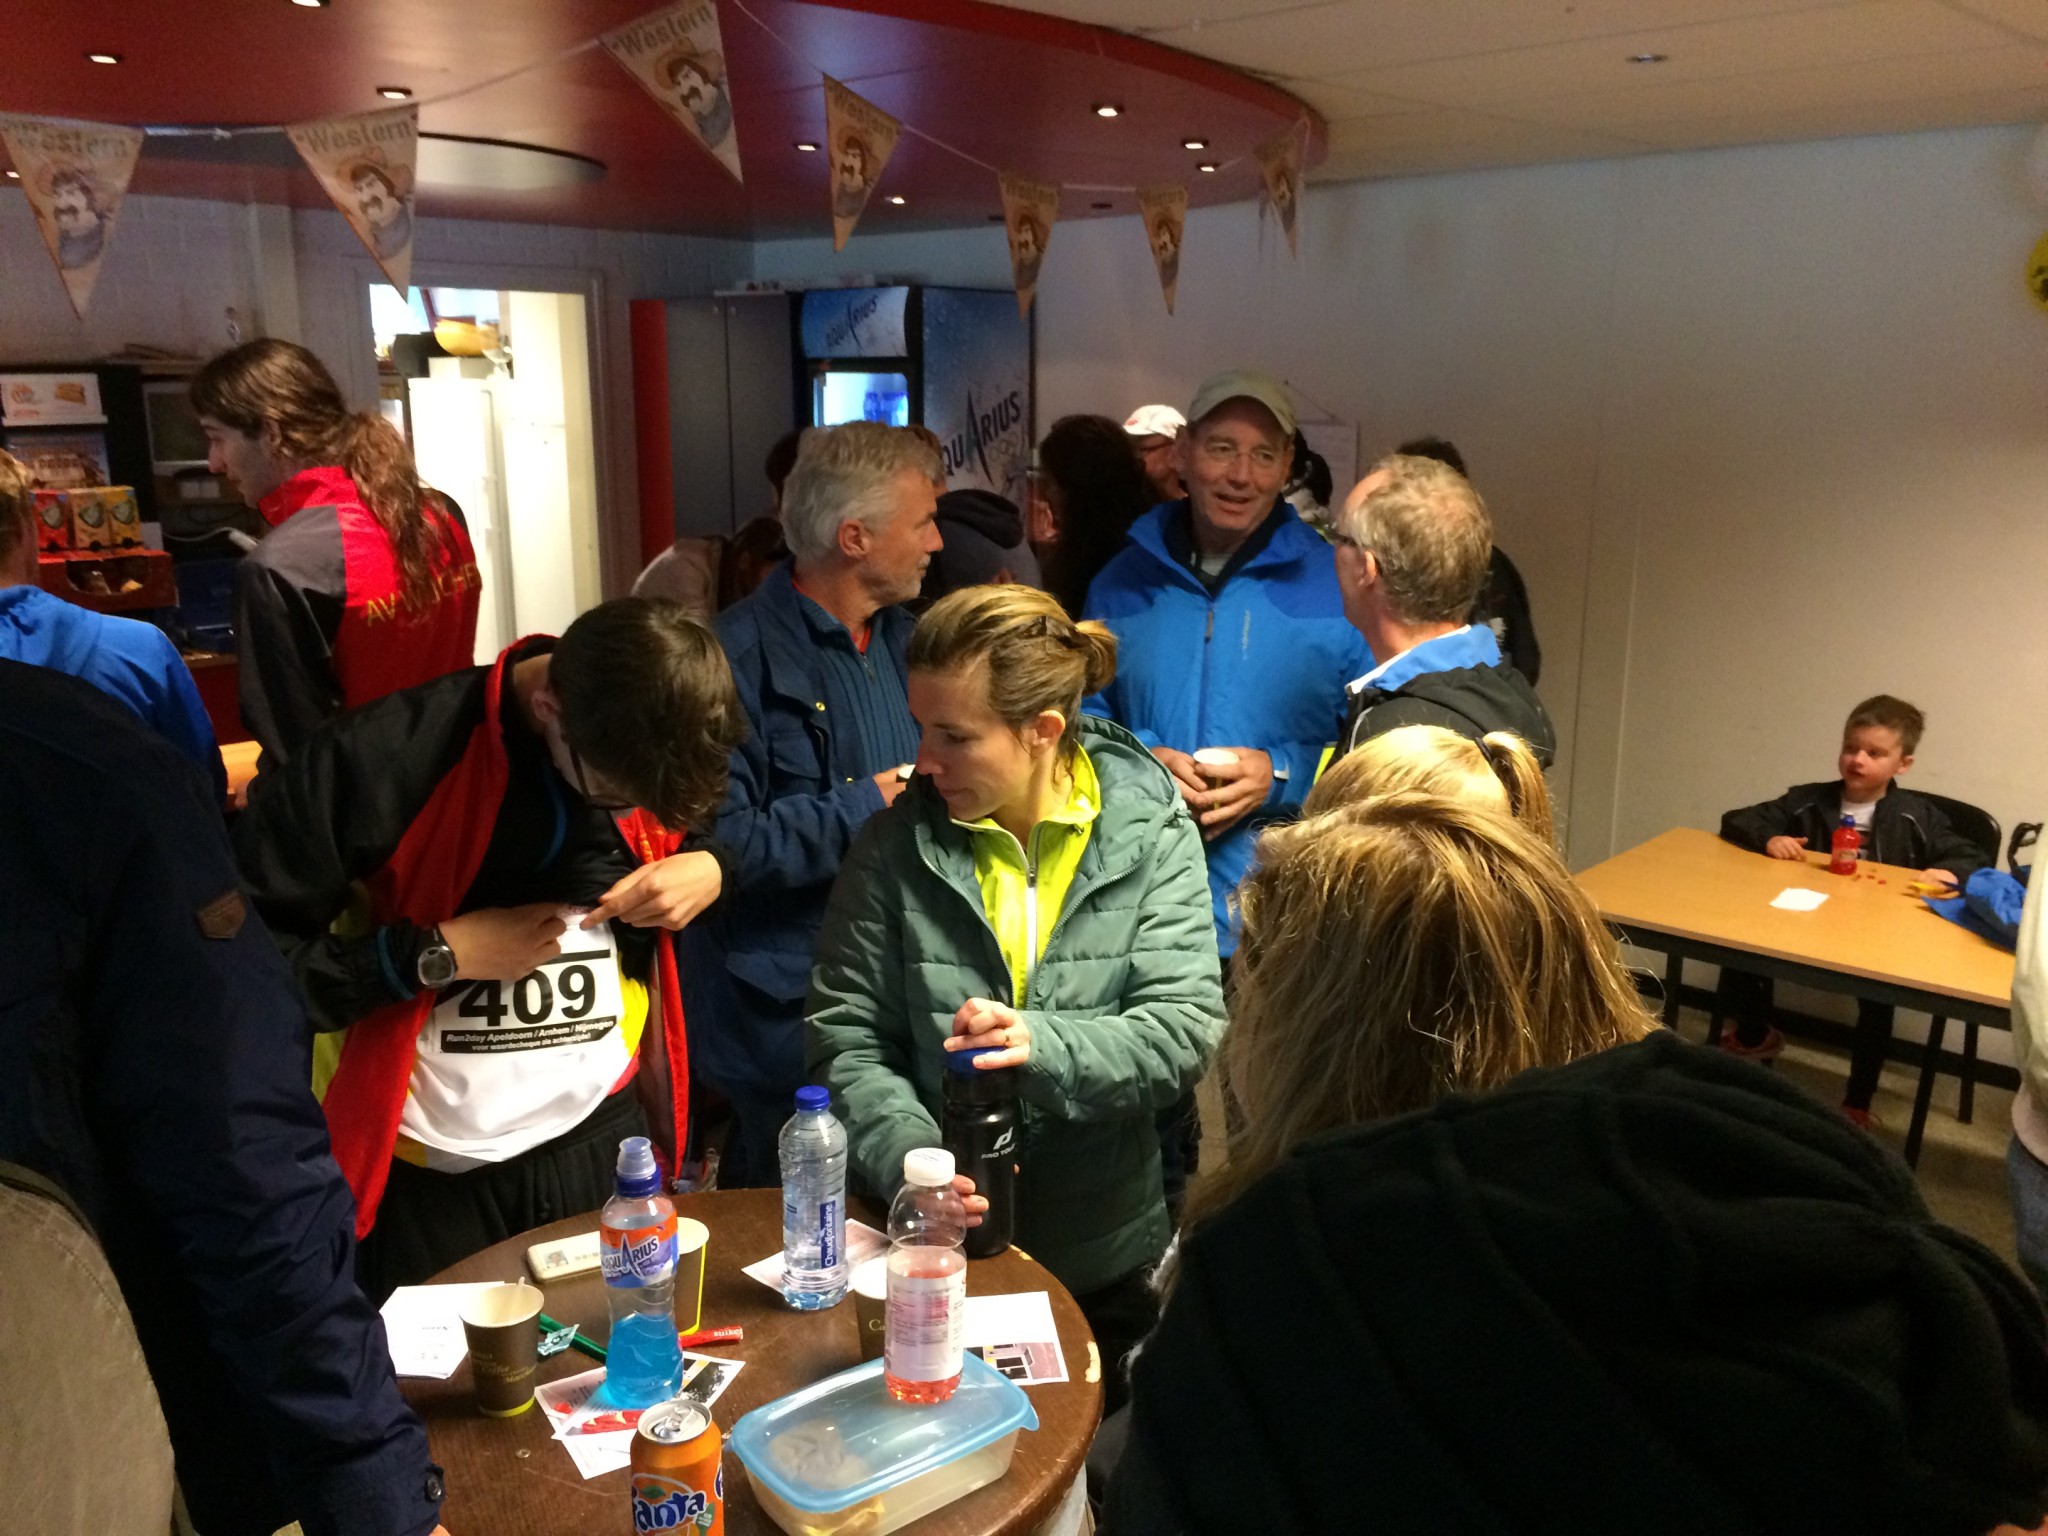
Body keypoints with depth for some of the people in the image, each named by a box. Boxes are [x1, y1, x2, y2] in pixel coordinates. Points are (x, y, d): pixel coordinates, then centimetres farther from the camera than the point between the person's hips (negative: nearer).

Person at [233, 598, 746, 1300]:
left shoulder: (654, 748, -6)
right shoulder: (387, 756, -20)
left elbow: (718, 835, 15)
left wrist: (711, 870, -7)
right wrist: (437, 953, -22)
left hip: (607, 1136, 4)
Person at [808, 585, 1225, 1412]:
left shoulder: (1152, 830, -9)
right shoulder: (897, 844, -6)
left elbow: (1188, 1029, -15)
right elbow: (844, 1036, -5)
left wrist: (1045, 1046, -32)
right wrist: (913, 1158, -22)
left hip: (1107, 1260, 0)